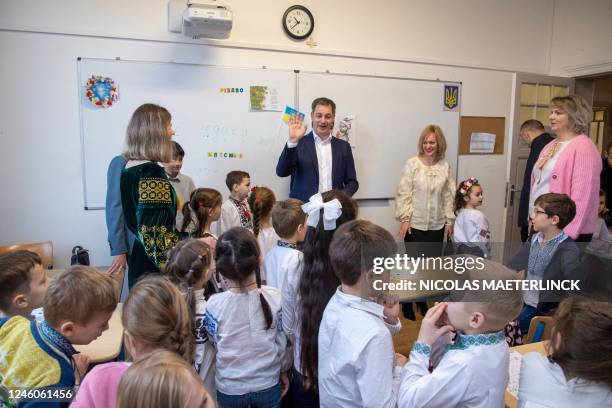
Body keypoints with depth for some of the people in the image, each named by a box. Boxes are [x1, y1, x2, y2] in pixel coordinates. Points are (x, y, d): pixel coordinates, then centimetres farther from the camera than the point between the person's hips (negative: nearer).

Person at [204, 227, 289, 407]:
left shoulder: (214, 305, -23)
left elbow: (214, 344, -7)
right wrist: (282, 370, 10)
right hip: (268, 385, 1)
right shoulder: (275, 298, -20)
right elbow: (282, 342, -7)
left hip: (229, 388, 0)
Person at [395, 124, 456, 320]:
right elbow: (404, 193, -8)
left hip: (437, 225, 4)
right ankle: (407, 303, 21)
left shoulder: (445, 166, 3)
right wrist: (405, 218, -13)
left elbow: (448, 195, 7)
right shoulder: (412, 164, -7)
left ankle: (421, 300, 31)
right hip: (415, 224, -3)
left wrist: (449, 221, 6)